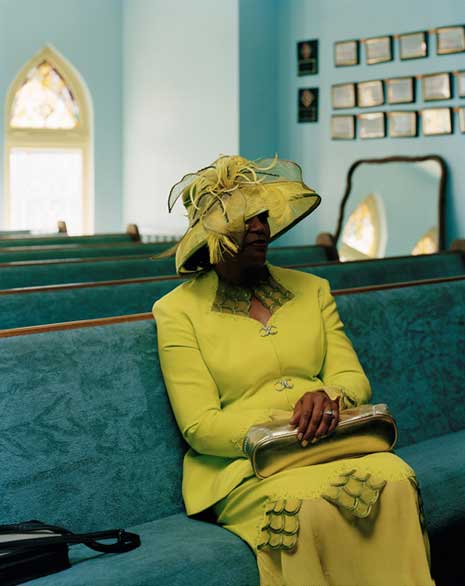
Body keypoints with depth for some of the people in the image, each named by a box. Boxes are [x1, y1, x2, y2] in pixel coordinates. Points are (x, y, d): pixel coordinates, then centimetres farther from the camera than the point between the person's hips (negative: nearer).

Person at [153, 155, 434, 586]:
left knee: (395, 477, -30)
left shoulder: (311, 289, 18)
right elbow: (200, 426, -4)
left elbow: (353, 378, 11)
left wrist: (328, 397, -15)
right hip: (242, 466, -3)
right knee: (311, 504, -36)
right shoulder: (177, 311, 4)